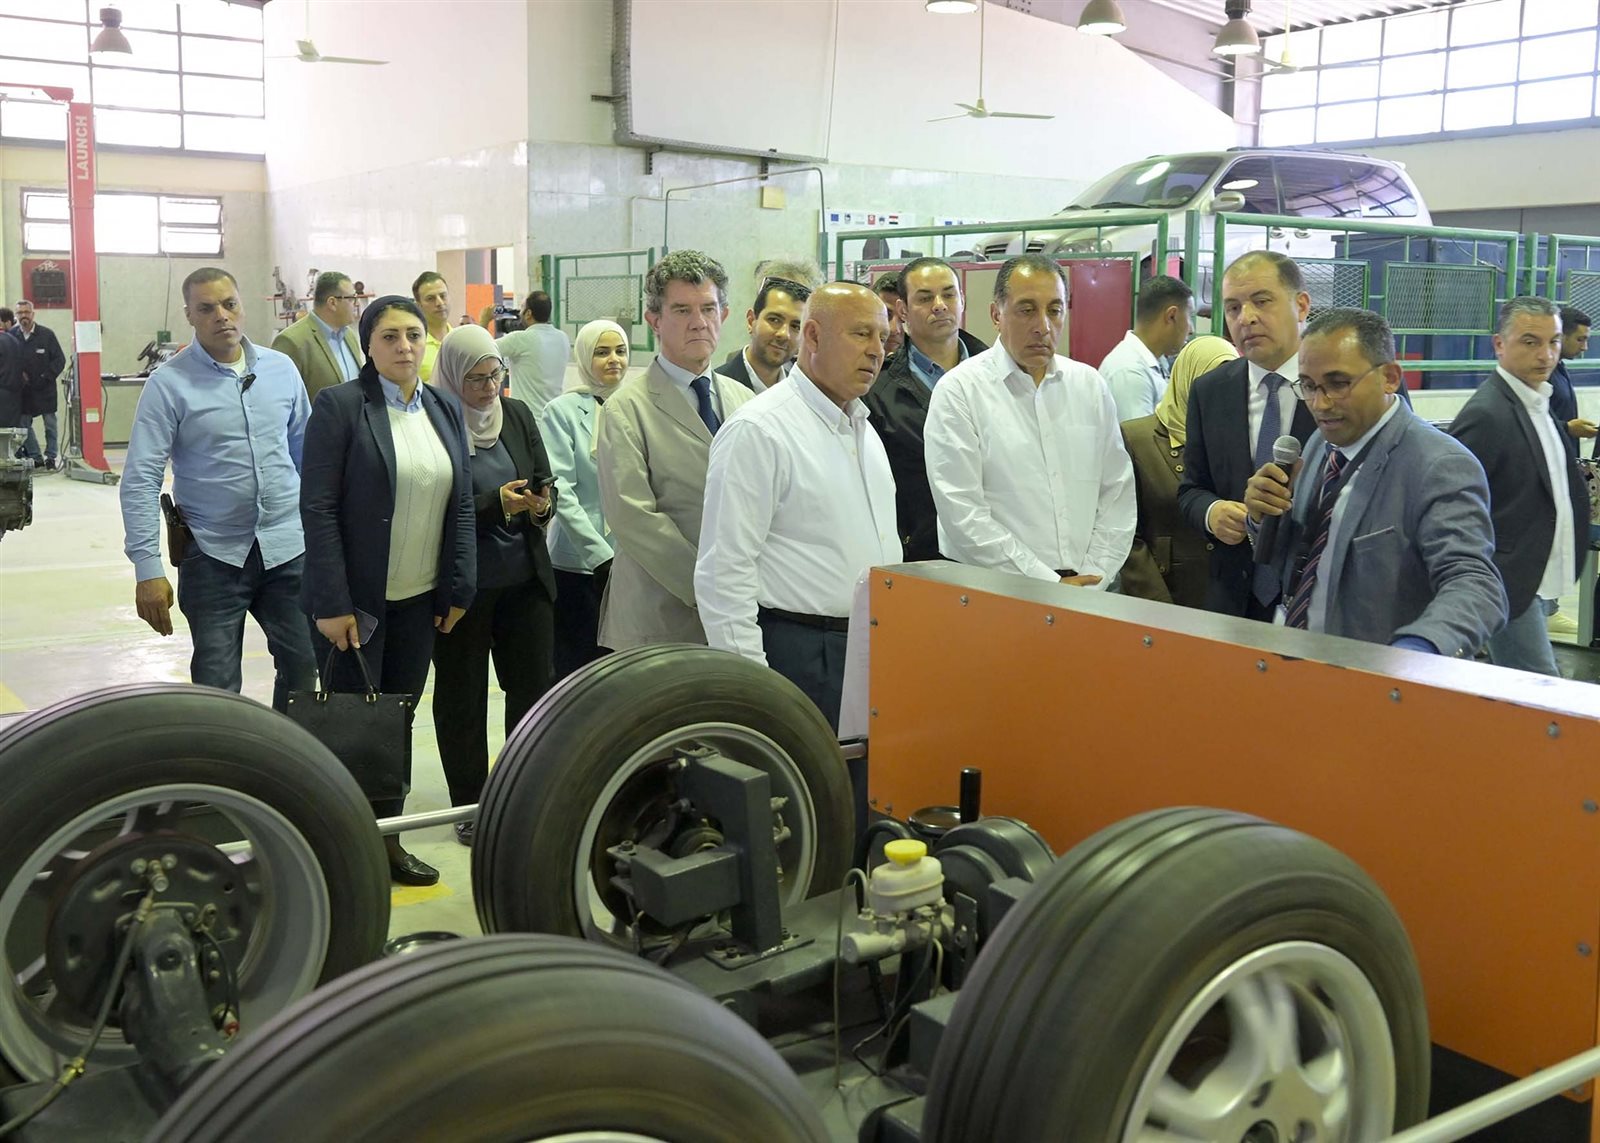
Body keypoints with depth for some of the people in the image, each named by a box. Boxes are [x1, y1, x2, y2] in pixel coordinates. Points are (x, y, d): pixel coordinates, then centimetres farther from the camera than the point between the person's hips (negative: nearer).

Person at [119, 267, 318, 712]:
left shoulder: (281, 369, 3)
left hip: (287, 546, 3)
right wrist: (148, 569, -15)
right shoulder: (169, 383, -8)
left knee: (303, 664, 11)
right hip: (213, 554, -3)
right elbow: (140, 481, -10)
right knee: (216, 684, 5)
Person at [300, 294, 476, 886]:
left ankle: (386, 836, 24)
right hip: (357, 599, -5)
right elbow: (318, 508, -12)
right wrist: (332, 603, -16)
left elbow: (462, 504, 10)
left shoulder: (446, 410, 8)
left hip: (421, 598, 5)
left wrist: (459, 587, 4)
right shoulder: (340, 405, -9)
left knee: (399, 718, 12)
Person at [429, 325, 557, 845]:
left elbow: (545, 481, 12)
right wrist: (496, 504, -22)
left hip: (525, 578, 5)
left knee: (534, 685, 7)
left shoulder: (517, 414, 6)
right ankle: (469, 806, 21)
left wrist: (540, 504, -10)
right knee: (462, 695, 9)